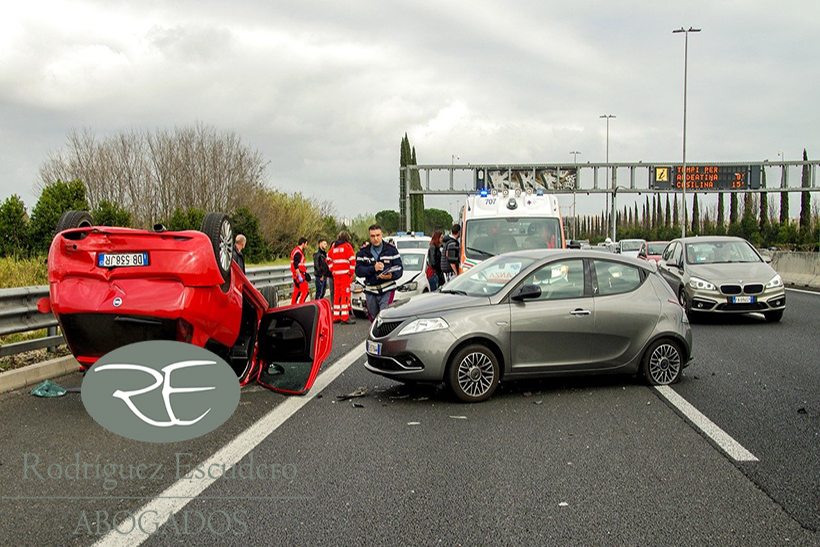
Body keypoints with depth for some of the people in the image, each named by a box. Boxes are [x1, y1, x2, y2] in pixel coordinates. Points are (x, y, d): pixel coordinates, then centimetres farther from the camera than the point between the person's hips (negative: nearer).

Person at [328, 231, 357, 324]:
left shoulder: (333, 246, 14)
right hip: (345, 274, -6)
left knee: (337, 295, 11)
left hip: (336, 274, 6)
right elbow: (352, 259, -12)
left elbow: (328, 259, 19)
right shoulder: (347, 246, -4)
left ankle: (336, 317, 13)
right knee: (345, 294, -6)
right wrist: (351, 272, -5)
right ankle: (345, 317, -9)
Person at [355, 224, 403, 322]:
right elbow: (358, 271, -3)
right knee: (373, 319, 12)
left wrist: (391, 275, -25)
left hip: (387, 290, -3)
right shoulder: (363, 251, 6)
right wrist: (373, 268, -20)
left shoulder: (391, 249, 1)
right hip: (370, 291, 3)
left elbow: (399, 270, -3)